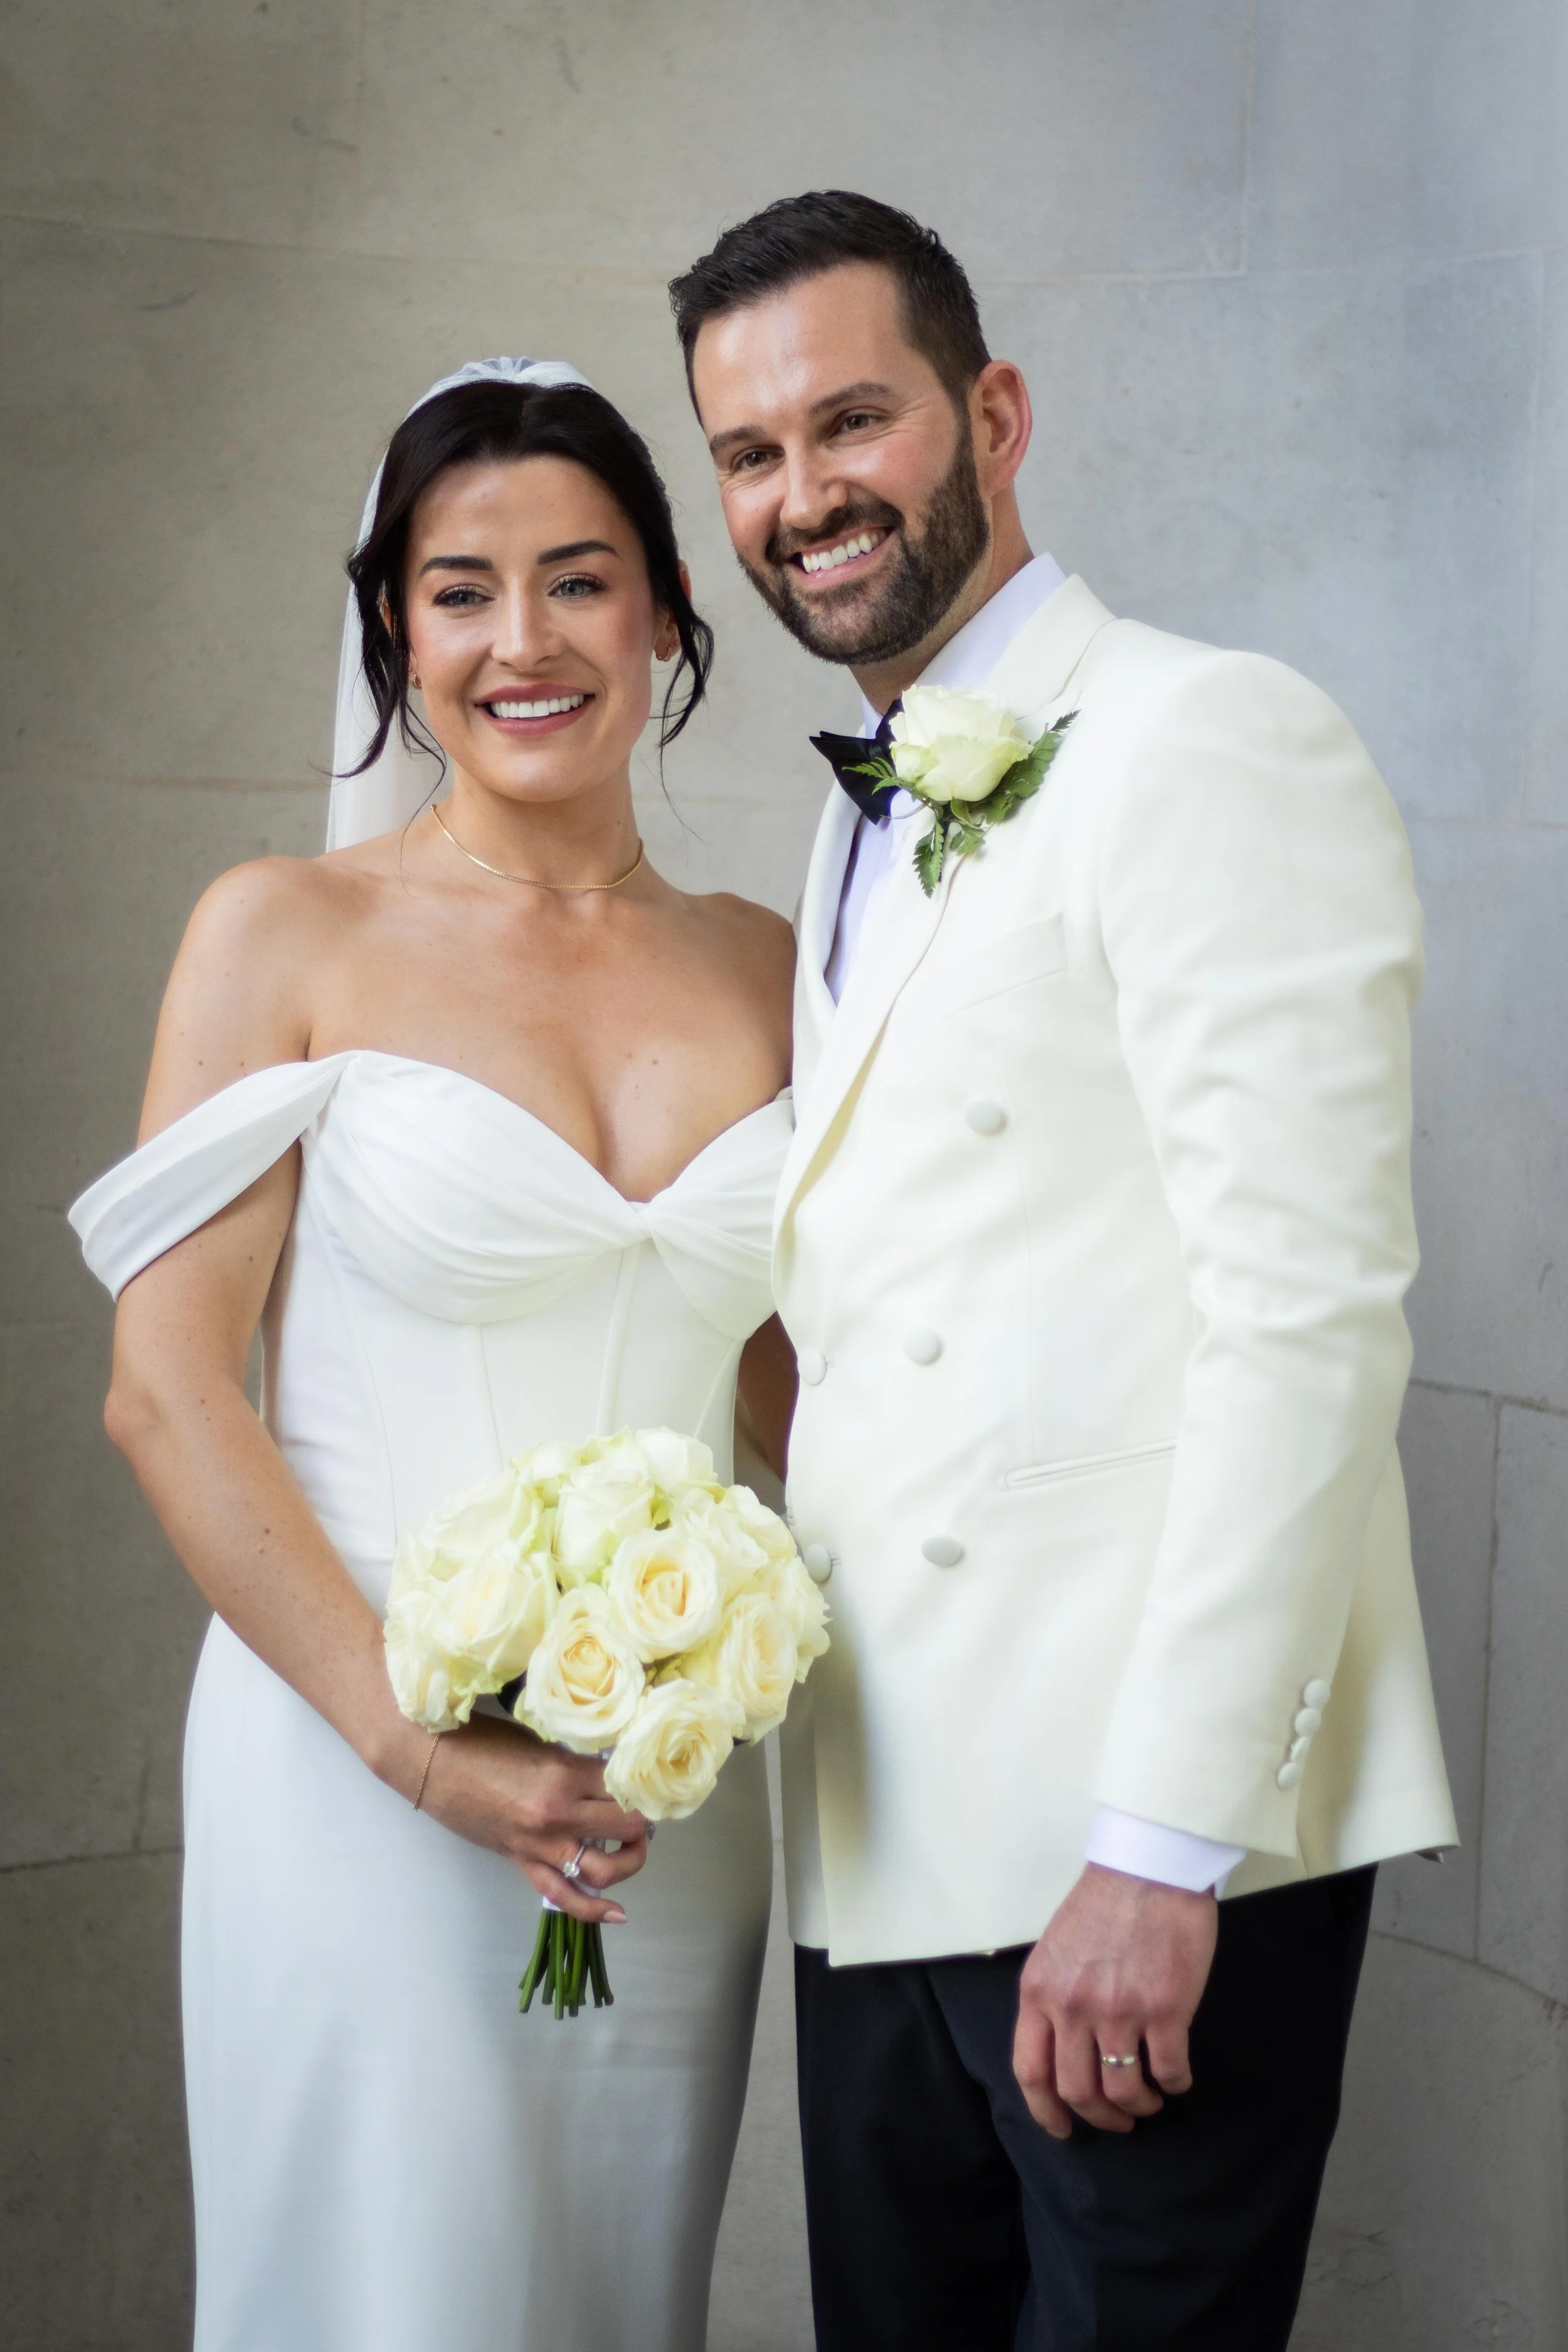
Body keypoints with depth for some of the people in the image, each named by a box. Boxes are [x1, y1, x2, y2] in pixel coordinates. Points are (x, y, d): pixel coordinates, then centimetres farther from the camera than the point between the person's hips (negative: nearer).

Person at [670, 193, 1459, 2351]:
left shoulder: (1213, 747, -9)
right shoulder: (868, 832, 18)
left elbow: (1313, 1321, -17)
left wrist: (1164, 1846, -20)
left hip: (1146, 1848, -8)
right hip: (888, 1848, 8)